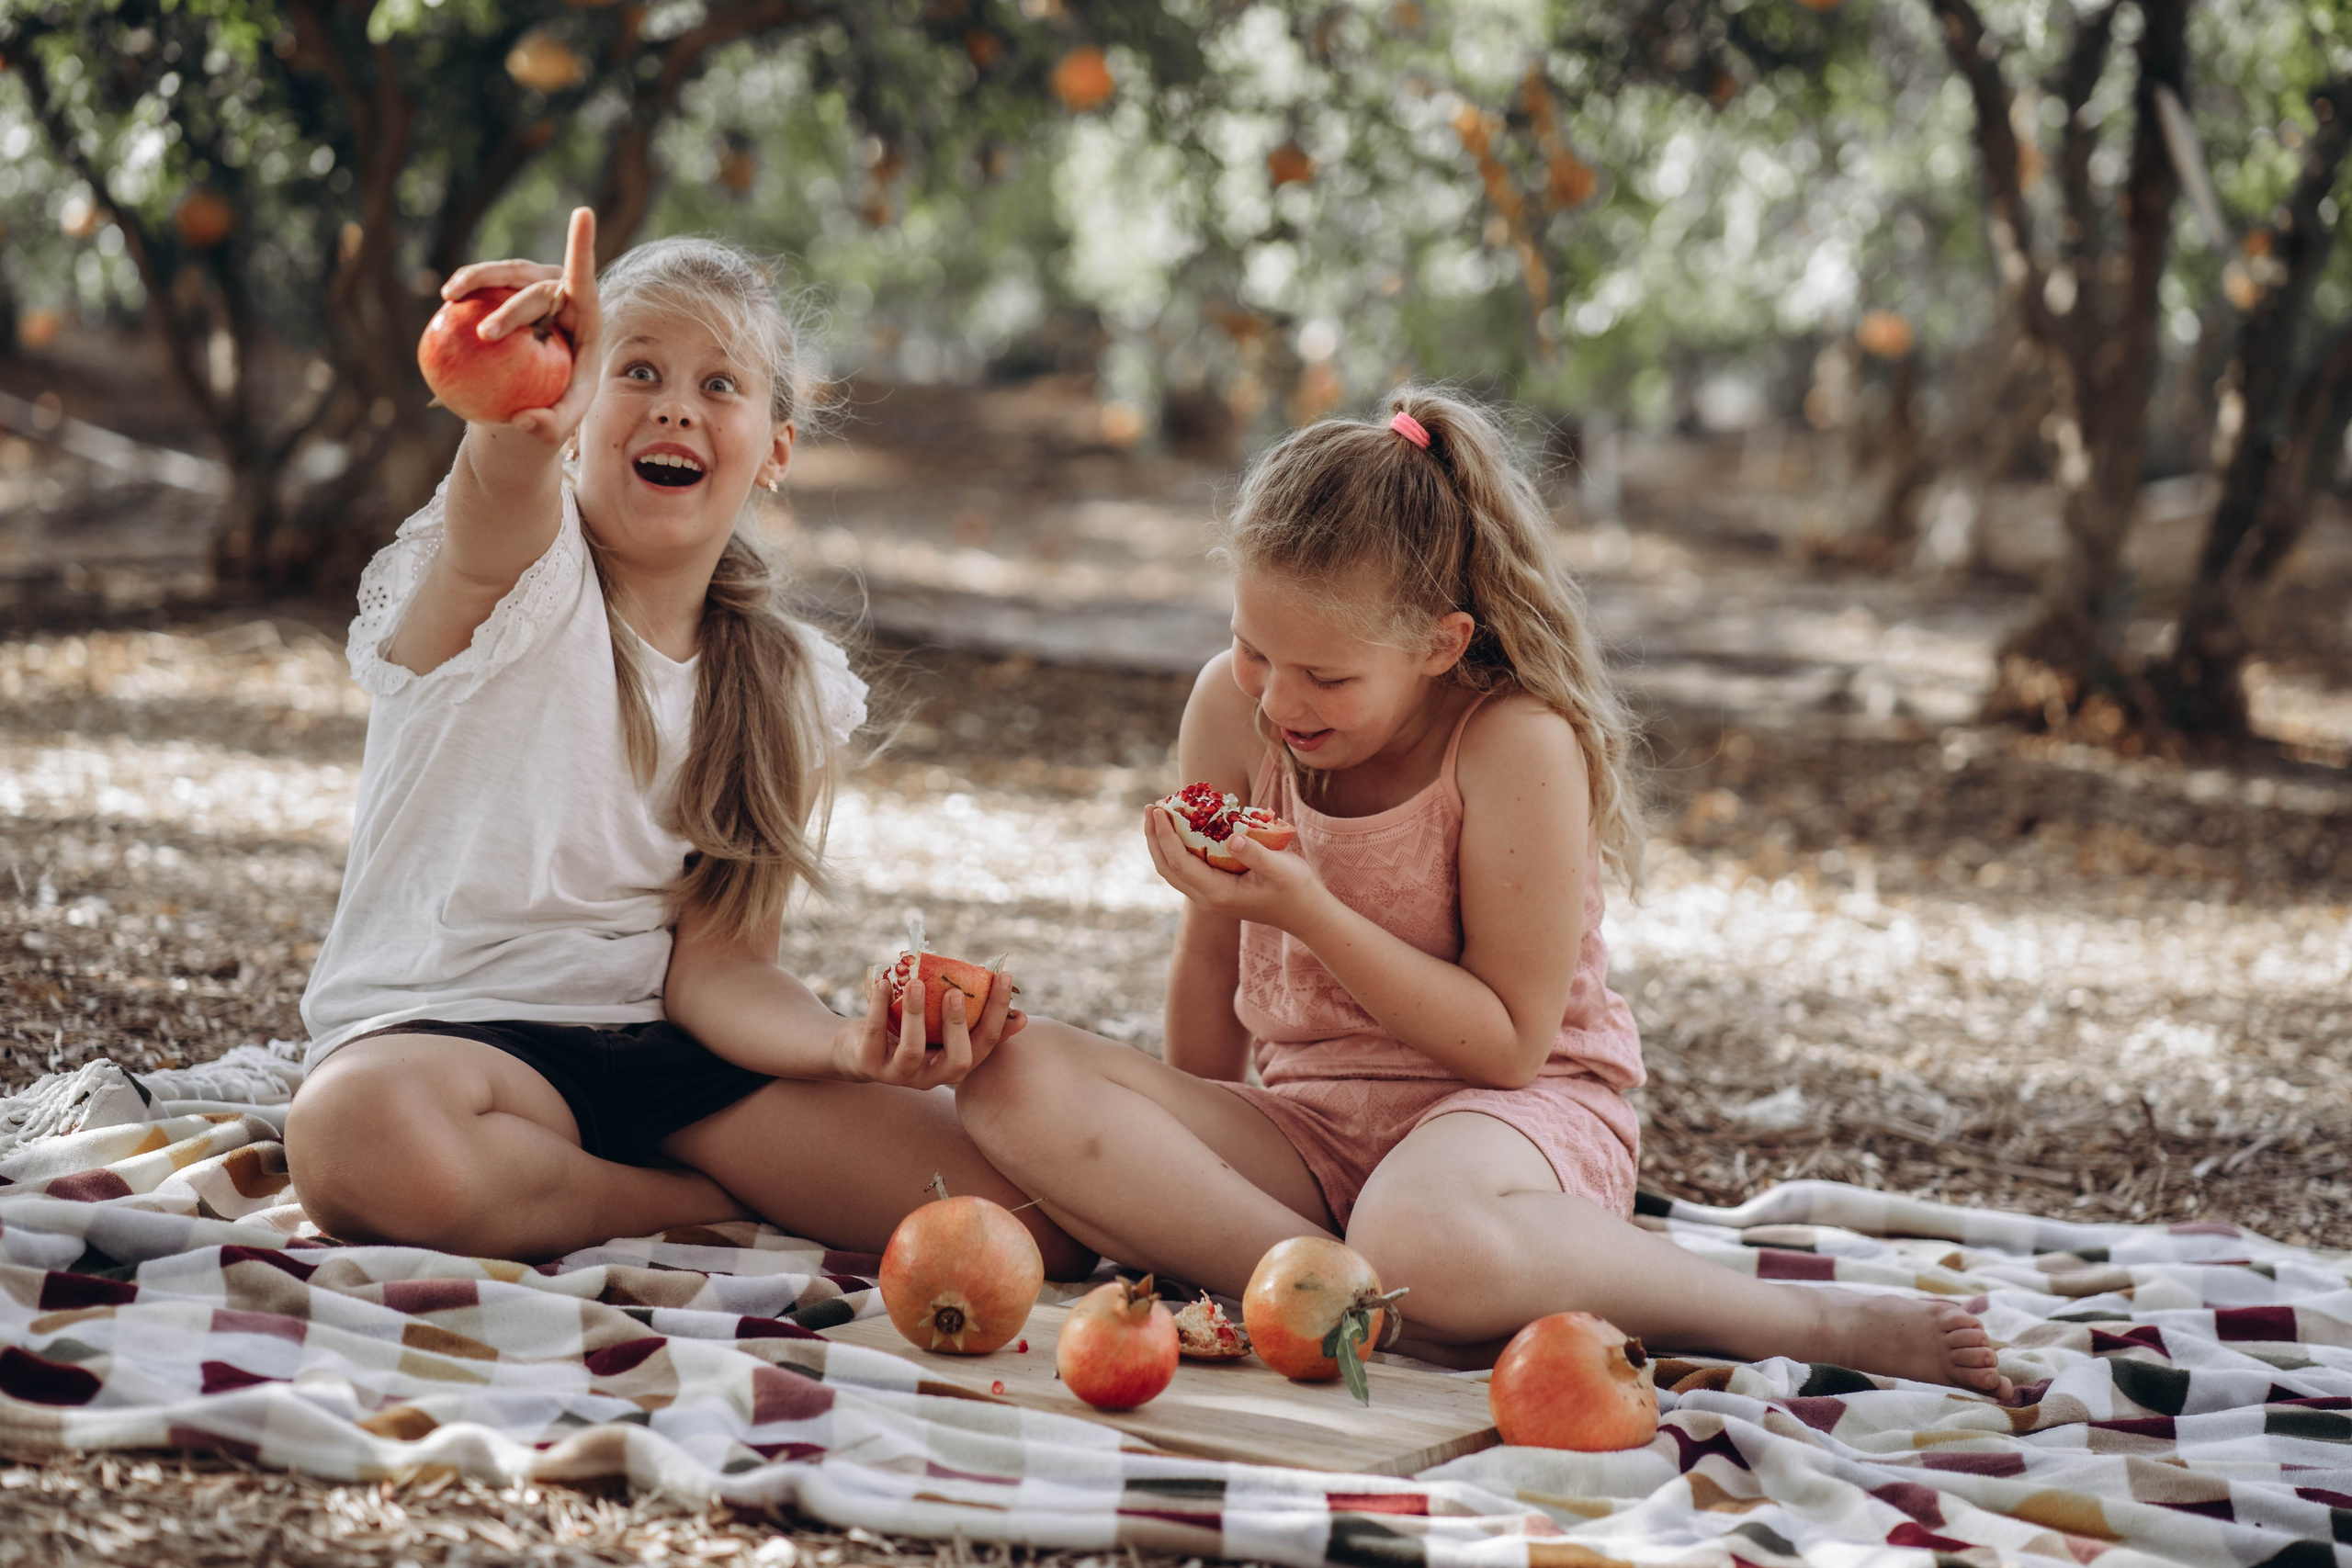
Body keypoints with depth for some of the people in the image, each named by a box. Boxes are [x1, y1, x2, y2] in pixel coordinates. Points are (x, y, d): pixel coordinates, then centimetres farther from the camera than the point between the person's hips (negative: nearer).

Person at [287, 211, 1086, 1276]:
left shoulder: (793, 696, 6)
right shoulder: (515, 574, -7)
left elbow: (717, 960, -1)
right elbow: (504, 489, -34)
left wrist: (849, 1046, -23)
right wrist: (524, 423, -59)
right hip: (446, 1029, -1)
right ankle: (723, 1210, -13)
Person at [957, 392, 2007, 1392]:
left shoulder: (1517, 743, -17)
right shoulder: (1232, 710, -1)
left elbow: (1511, 1043, -17)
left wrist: (1308, 911, -25)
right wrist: (1188, 1145, 15)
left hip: (1517, 1107, -6)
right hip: (1307, 1123, 6)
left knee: (1423, 1241, -45)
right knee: (1017, 1083, -21)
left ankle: (1812, 1323, -23)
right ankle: (1367, 1300, -30)